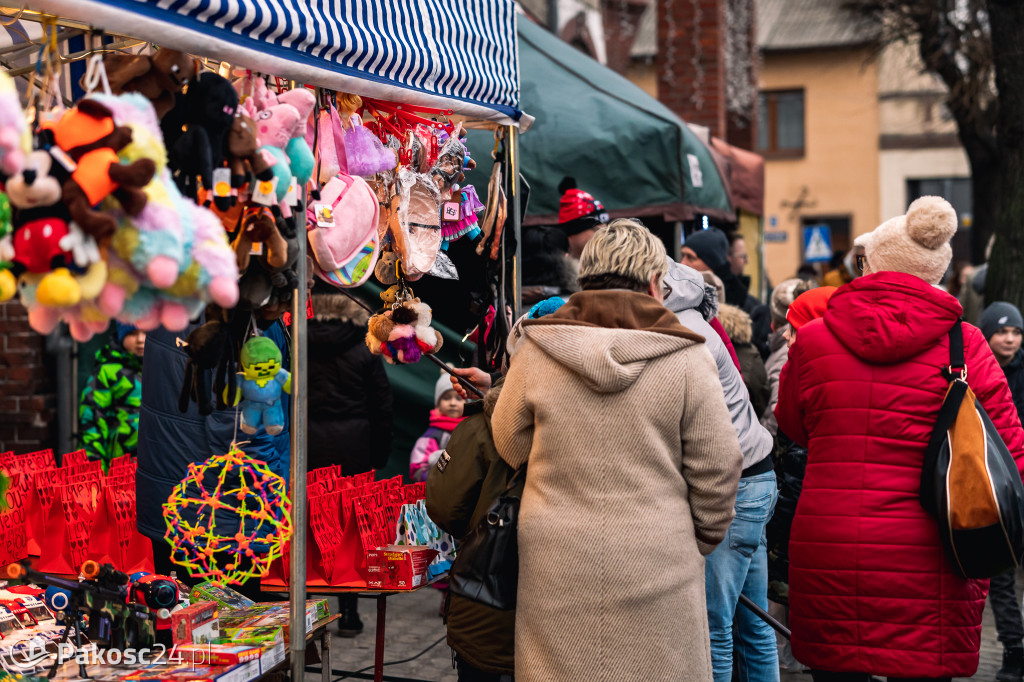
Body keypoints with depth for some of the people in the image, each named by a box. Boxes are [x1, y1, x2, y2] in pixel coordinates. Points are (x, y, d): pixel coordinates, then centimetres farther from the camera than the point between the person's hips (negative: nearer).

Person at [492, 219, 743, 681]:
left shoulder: (535, 350, -2)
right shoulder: (686, 358, -7)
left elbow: (509, 446, 9)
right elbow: (716, 470, -2)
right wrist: (702, 540, 14)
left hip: (557, 572, 2)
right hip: (658, 572, -1)